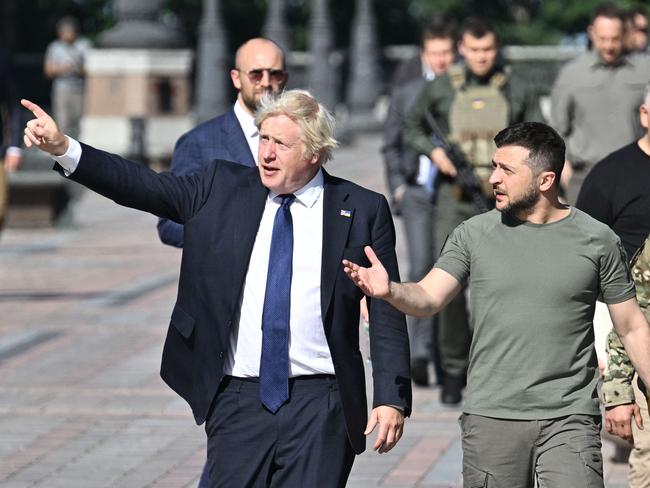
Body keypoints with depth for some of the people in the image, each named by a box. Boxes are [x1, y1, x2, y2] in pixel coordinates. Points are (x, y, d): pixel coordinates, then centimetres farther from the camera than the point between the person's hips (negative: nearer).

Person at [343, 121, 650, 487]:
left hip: (570, 418, -1)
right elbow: (429, 298, -3)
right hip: (491, 418, 2)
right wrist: (390, 291, -24)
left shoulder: (597, 240, 1)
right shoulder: (474, 234, 4)